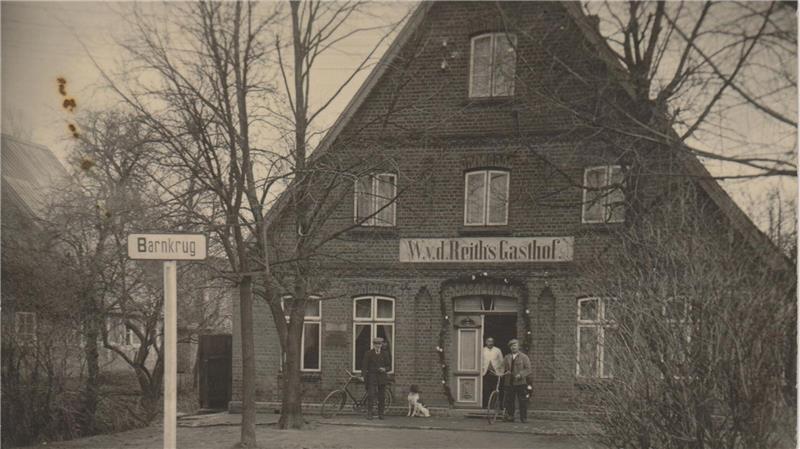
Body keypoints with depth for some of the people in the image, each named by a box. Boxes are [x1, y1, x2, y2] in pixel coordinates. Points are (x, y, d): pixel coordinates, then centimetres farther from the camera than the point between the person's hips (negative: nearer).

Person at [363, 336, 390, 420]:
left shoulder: (385, 354, 8)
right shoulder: (368, 353, 2)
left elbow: (388, 365, 13)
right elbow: (365, 366, 0)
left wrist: (384, 369, -9)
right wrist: (365, 377, -9)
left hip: (381, 377, 2)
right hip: (371, 376, -2)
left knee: (381, 397, 3)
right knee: (371, 395, -11)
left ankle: (381, 414, 11)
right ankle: (369, 414, -9)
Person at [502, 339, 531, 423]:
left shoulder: (524, 357, 5)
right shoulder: (507, 357, 17)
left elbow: (528, 369, -2)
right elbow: (503, 367, 14)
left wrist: (520, 374, -18)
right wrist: (505, 371, -9)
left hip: (521, 383, -3)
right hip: (509, 383, 3)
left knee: (523, 401, -4)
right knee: (509, 401, 1)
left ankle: (523, 418, 3)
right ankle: (510, 416, 10)